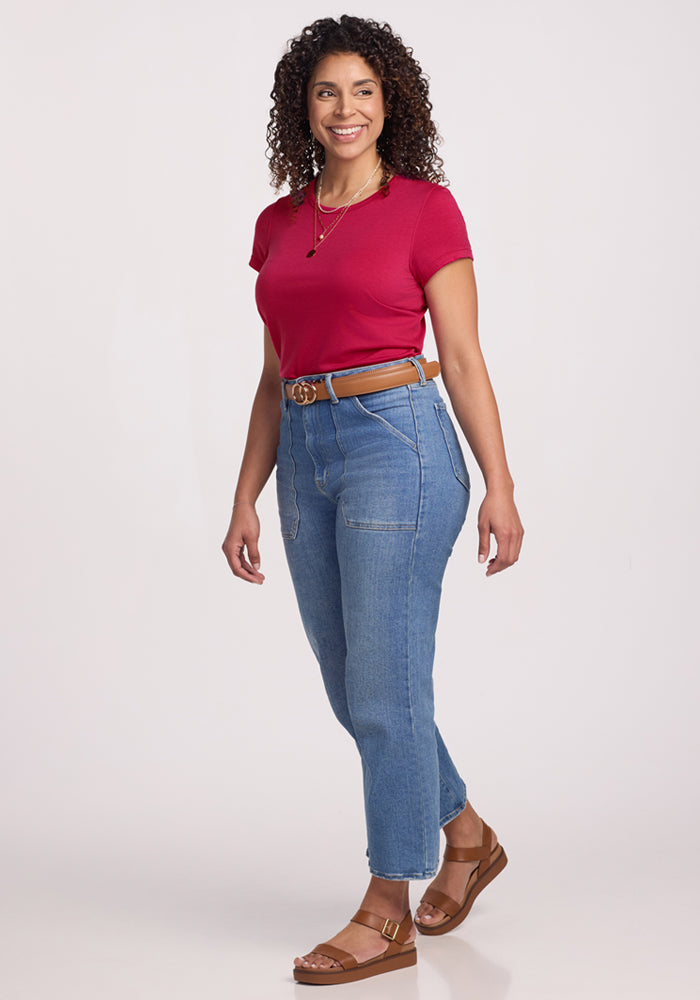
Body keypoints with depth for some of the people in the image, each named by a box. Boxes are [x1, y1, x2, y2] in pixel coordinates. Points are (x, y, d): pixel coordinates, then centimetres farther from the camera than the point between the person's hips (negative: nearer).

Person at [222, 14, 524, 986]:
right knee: (352, 688, 14)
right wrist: (246, 497, 12)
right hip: (307, 454, 7)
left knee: (385, 689, -3)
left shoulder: (425, 208, -3)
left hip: (397, 443, -7)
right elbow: (276, 373, 15)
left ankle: (386, 915, 9)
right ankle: (467, 836, 35)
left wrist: (499, 485, -10)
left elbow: (462, 357, -5)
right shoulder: (278, 225, 13)